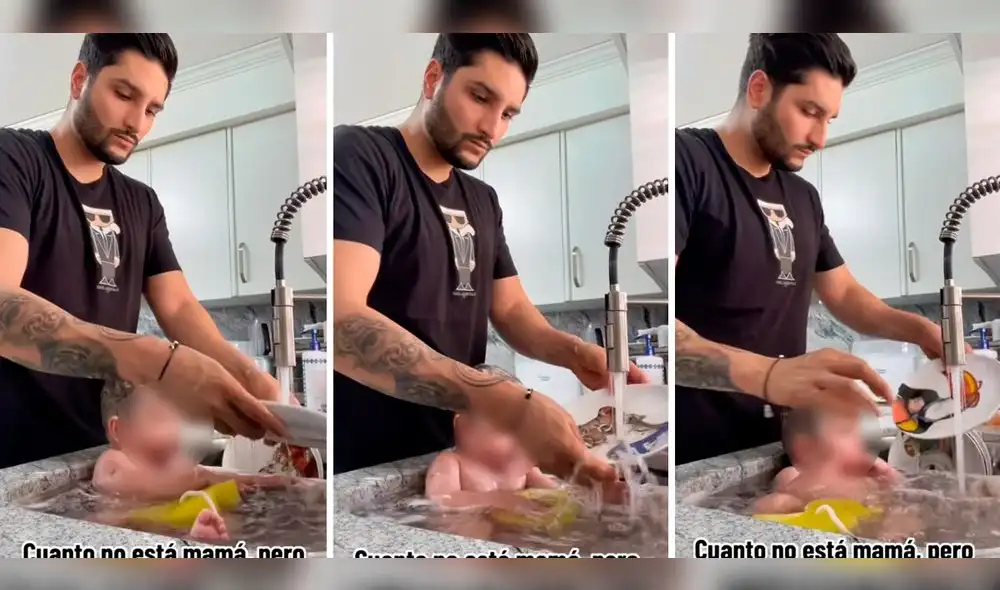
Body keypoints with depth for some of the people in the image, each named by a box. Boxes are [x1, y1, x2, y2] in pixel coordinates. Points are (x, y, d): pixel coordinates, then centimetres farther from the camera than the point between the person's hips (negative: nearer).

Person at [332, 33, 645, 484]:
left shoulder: (483, 201, 12)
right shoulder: (357, 156, -14)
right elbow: (341, 319, -27)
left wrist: (573, 352, -10)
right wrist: (508, 405, -35)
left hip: (449, 459, 7)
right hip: (360, 473, -7)